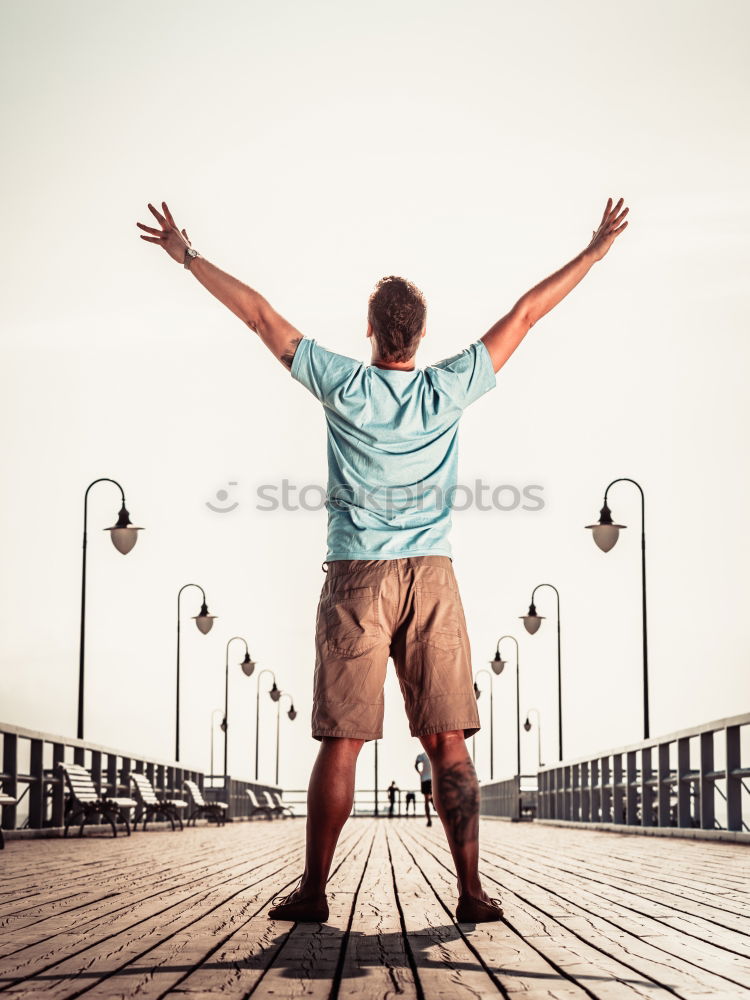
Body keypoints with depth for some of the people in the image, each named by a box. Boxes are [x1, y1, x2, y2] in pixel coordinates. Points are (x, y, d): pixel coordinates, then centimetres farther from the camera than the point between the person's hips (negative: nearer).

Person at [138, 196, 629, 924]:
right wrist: (596, 249, 17)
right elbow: (527, 313, 8)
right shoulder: (448, 389, 0)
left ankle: (312, 889, 5)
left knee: (341, 743, 1)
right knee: (448, 742, 2)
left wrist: (186, 254, 14)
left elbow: (258, 314, 4)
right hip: (432, 577, 1)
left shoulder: (343, 386, -3)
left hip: (356, 580, -1)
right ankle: (471, 891, 1)